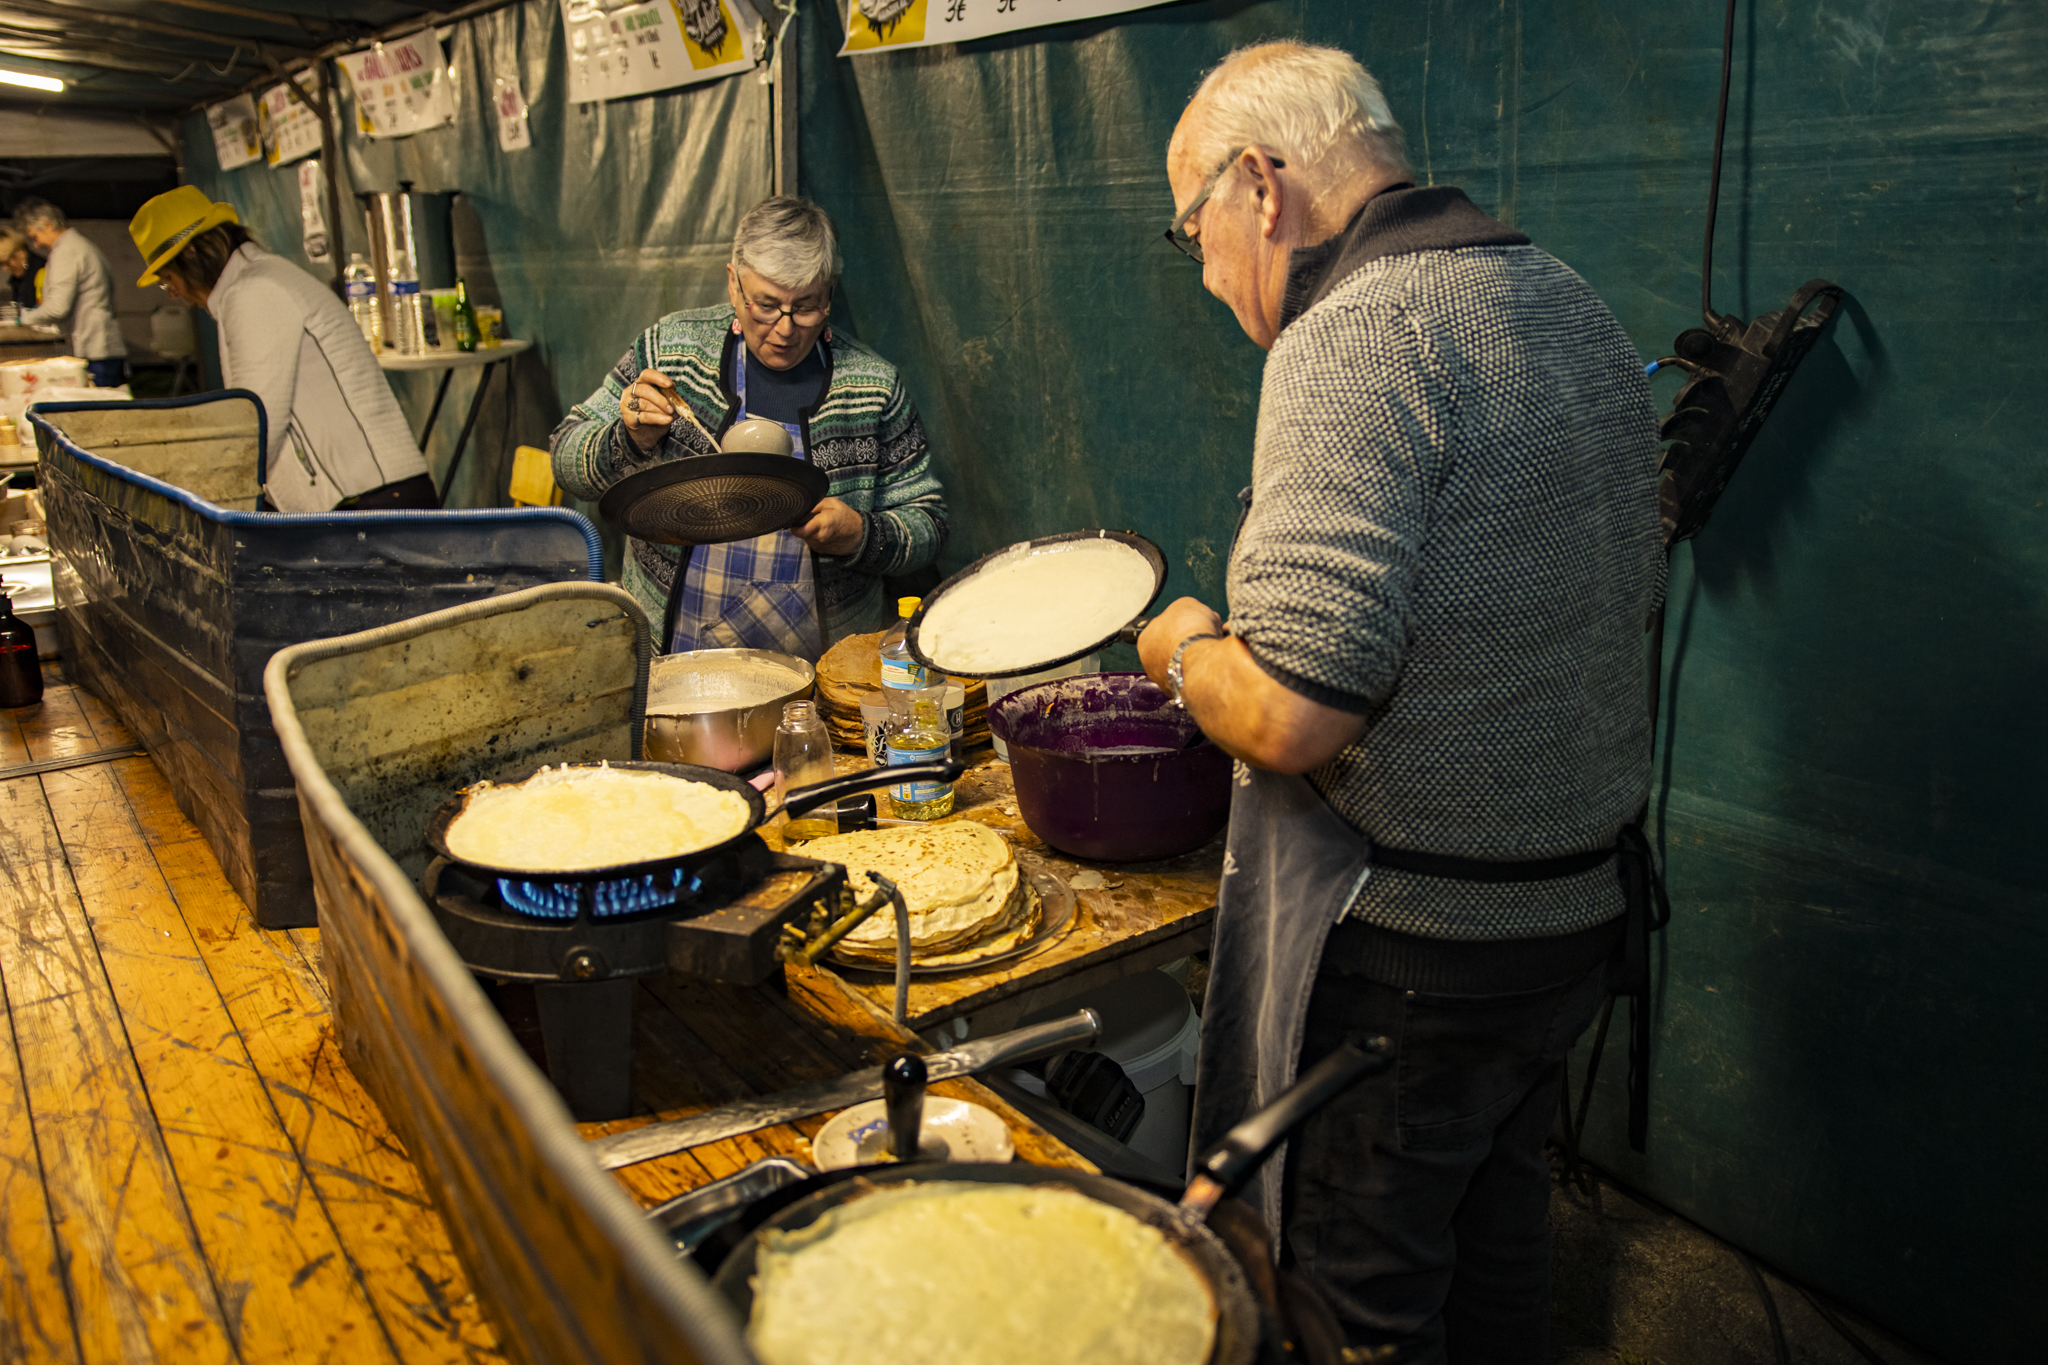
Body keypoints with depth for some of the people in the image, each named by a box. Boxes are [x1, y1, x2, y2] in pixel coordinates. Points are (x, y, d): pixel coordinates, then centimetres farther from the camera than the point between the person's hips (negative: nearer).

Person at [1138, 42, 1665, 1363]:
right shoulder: (1576, 308, 7)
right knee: (1497, 1214, 26)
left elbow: (1293, 714, -28)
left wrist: (1187, 647, -8)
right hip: (1586, 897, 9)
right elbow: (1632, 593, 17)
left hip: (1413, 942, -9)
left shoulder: (1353, 340, -22)